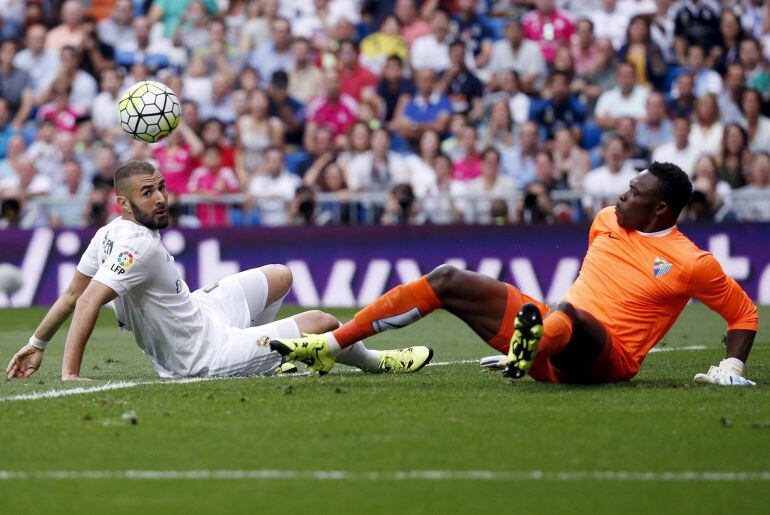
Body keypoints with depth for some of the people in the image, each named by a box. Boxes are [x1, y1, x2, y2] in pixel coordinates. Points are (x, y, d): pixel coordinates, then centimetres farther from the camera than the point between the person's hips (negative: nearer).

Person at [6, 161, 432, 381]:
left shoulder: (109, 234, -6)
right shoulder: (138, 246, -32)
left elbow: (71, 295, -2)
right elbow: (87, 302, -37)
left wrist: (36, 345, 7)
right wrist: (69, 374, -40)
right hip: (204, 357, -10)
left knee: (280, 276, 25)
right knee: (321, 322, 4)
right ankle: (374, 362, 35)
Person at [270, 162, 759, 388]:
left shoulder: (690, 262, -6)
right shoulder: (608, 221, 13)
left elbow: (744, 312, 1)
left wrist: (731, 367, -10)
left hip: (601, 360, -7)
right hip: (549, 325, 7)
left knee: (567, 315, -42)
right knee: (448, 281, -4)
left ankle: (533, 344, -81)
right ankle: (329, 345, -12)